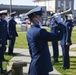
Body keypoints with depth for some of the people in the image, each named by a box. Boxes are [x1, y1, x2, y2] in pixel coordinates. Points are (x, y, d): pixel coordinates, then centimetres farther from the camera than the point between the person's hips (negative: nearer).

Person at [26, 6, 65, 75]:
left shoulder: (29, 32, 10)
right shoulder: (40, 31, -18)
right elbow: (59, 37, -16)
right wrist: (60, 24, -4)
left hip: (34, 66, 10)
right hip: (41, 67, -10)